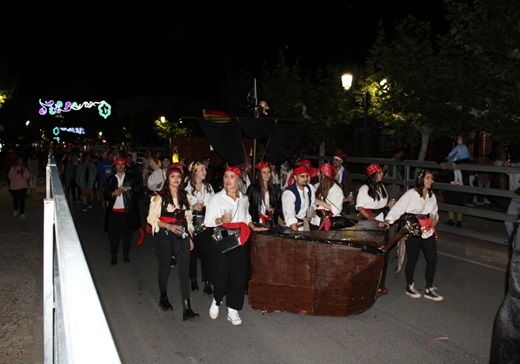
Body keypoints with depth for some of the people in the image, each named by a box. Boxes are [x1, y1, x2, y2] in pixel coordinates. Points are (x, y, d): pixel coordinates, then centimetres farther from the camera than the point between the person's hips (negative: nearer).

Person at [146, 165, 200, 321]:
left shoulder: (185, 196, 7)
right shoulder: (159, 197, -7)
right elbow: (152, 218, -7)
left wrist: (190, 237, 11)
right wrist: (169, 226, -18)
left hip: (181, 235, 3)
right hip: (164, 236, -2)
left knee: (184, 270, -6)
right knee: (165, 267, 13)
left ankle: (187, 309, -7)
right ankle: (163, 298, 39)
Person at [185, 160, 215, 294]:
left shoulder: (208, 187, 10)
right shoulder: (187, 187, -4)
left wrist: (203, 208, -3)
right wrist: (192, 207, -17)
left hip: (205, 223, 3)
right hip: (191, 223, -2)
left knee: (207, 252, -3)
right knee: (191, 252, 8)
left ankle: (207, 282, 3)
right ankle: (193, 279, 24)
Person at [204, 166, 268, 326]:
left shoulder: (244, 199, 11)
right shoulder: (216, 198, -3)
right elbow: (208, 221, -6)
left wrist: (254, 227, 10)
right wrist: (221, 220, -23)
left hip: (239, 241, 4)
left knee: (239, 275, 0)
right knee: (221, 276, -4)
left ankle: (232, 310, 14)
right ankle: (216, 301, 28)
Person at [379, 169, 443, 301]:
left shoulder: (432, 195, 10)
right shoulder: (411, 194, -13)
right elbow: (398, 208, -20)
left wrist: (435, 219, 2)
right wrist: (388, 220, -35)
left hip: (429, 230, 6)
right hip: (413, 231, -6)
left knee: (432, 259, 6)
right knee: (412, 259, 6)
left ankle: (429, 289, 20)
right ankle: (410, 287, 27)